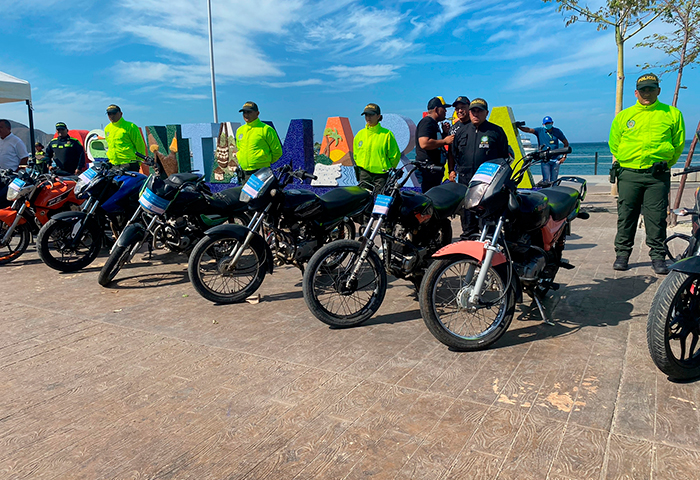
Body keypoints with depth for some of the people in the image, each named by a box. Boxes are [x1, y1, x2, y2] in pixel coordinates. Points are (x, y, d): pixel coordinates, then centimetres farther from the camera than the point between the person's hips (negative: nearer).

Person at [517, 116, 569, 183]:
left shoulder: (557, 131, 4)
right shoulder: (540, 131, 0)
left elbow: (566, 143, 11)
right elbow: (528, 130, -15)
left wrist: (564, 156, 3)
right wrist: (519, 127, -35)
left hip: (555, 160, 1)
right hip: (545, 160, -1)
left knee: (554, 180, 4)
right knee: (546, 180, -10)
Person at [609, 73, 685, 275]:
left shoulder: (672, 114, 9)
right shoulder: (623, 116, 10)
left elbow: (679, 143, 14)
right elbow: (614, 144, 17)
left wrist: (664, 164, 11)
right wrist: (625, 162, 12)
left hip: (658, 176, -1)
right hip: (629, 174, 1)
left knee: (657, 218, -1)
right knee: (626, 216, 3)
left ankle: (658, 256, 9)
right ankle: (622, 253, 13)